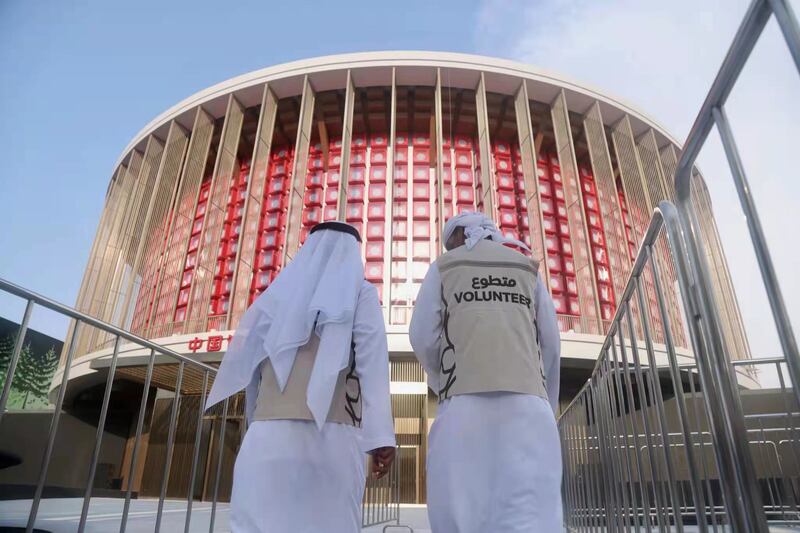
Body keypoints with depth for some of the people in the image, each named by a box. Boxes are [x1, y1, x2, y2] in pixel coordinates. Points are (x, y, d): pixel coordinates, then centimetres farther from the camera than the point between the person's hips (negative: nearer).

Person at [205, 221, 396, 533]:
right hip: (332, 433, -2)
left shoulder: (281, 288, 21)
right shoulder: (360, 291, 12)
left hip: (272, 429, 3)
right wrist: (381, 435, -8)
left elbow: (243, 355, 16)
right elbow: (372, 357, -2)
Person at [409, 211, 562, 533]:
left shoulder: (442, 268, 16)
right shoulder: (527, 267, 22)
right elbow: (550, 343, 15)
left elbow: (423, 338, 5)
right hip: (524, 397, 2)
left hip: (466, 400, -1)